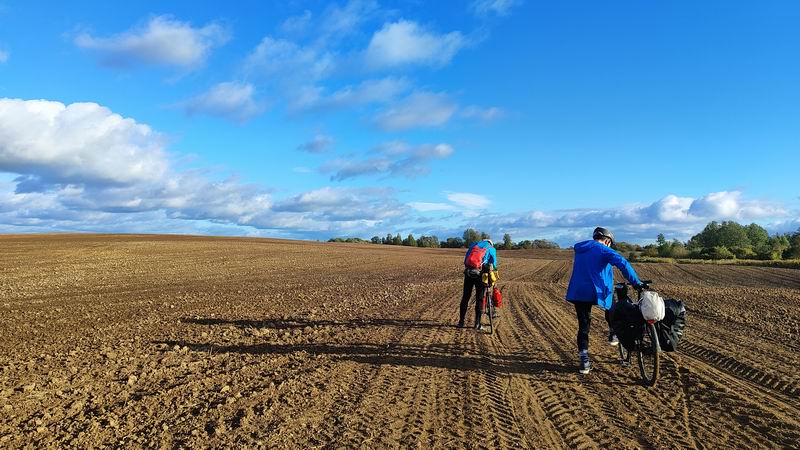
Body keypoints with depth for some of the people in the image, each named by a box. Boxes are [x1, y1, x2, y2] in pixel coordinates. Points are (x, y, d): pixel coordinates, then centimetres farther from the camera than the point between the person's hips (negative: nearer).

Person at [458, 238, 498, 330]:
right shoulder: (492, 249, 15)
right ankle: (477, 324, 7)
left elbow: (465, 260, 17)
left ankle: (461, 322, 14)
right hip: (480, 274, -2)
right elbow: (494, 264, 13)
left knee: (465, 298, 11)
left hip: (468, 273, 2)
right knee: (479, 299, 7)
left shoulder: (473, 245, 21)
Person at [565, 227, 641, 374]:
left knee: (583, 327, 10)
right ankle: (613, 335, 31)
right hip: (597, 292, -5)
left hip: (577, 293, 5)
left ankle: (584, 361, 7)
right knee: (610, 306, 30)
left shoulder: (580, 250, 18)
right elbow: (623, 263, -19)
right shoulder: (603, 250, -4)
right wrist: (636, 283, -17)